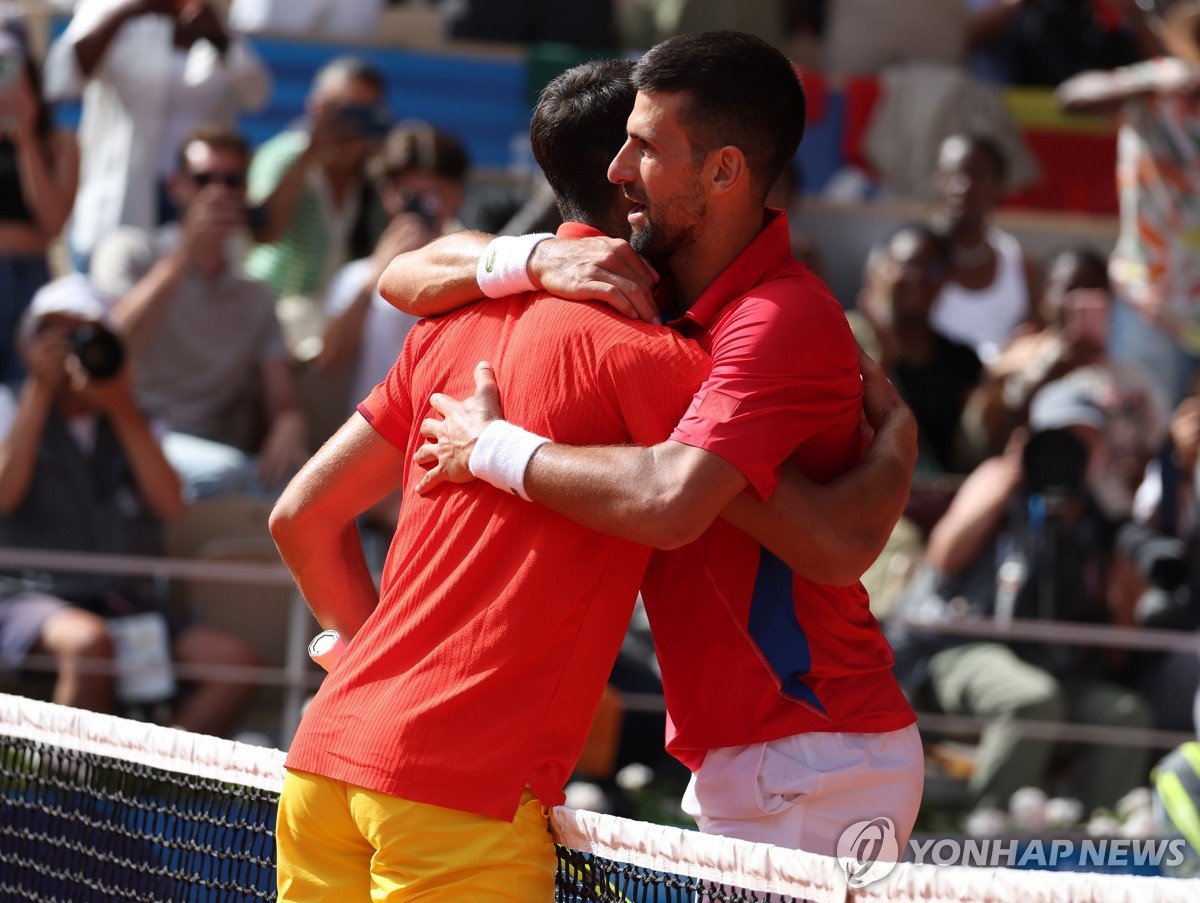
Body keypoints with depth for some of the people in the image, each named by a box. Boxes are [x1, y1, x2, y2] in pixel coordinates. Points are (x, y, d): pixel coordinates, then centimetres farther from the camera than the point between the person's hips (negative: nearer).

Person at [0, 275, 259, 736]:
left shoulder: (130, 423, 19)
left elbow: (170, 504, 1)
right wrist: (41, 389, -6)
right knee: (89, 639, -40)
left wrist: (121, 406, -4)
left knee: (235, 660, -22)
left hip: (127, 606, 4)